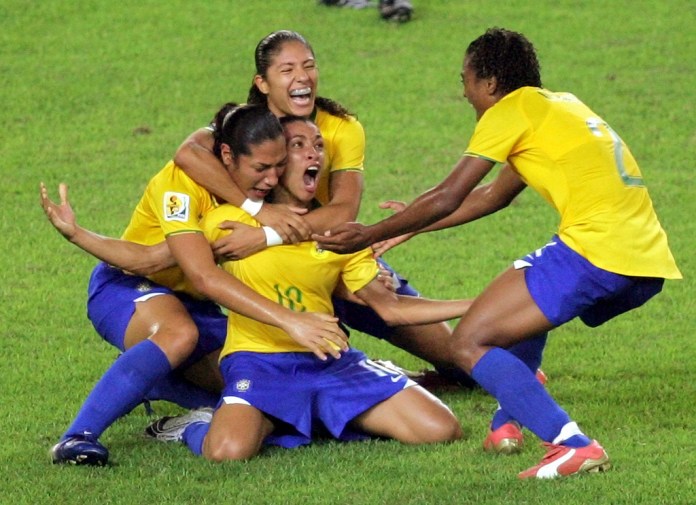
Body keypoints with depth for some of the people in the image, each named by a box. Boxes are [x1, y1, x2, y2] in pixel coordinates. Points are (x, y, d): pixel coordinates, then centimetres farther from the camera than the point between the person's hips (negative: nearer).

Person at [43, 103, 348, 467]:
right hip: (126, 287, -7)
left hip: (194, 305, 7)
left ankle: (147, 381, 12)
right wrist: (288, 320, -49)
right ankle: (77, 438, -39)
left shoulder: (263, 188, -11)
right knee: (180, 333, -39)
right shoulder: (182, 182, -30)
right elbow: (204, 277, -41)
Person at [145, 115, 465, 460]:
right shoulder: (229, 221, 0)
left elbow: (390, 307, 7)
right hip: (258, 360, -4)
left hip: (330, 363, 5)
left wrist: (472, 306, 0)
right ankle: (194, 428, 1)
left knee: (442, 430, -9)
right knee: (230, 450, -37)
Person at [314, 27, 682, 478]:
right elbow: (496, 196, 35)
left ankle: (575, 445, -21)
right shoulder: (563, 105, 27)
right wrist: (413, 223, 41)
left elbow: (447, 199, 0)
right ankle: (510, 420, 29)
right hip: (651, 265, 9)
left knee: (470, 343, -7)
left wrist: (370, 235, 9)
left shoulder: (511, 110, 2)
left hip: (598, 250, -9)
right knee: (526, 299, 36)